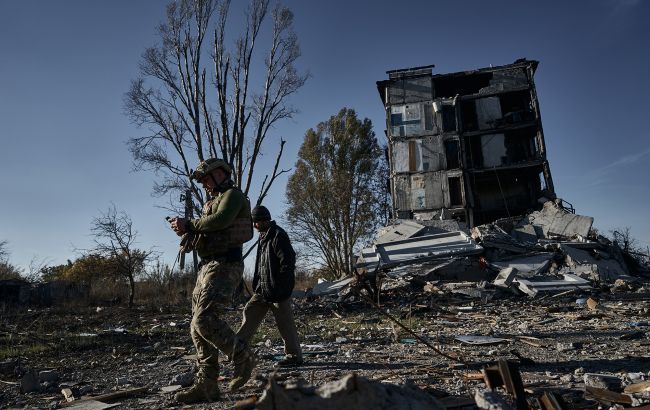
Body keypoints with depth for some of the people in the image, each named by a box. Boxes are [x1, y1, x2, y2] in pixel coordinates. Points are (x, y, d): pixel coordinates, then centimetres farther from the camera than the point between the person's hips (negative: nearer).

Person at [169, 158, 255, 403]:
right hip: (207, 268, 10)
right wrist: (186, 231, 1)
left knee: (205, 320, -21)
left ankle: (243, 357, -2)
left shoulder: (232, 194, -2)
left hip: (224, 267, -10)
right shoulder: (213, 203, 26)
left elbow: (220, 221, -21)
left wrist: (190, 225, -8)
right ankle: (206, 386, 10)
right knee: (198, 327, 5)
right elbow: (203, 236, 21)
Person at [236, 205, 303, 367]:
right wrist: (256, 283, 17)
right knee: (250, 312, 8)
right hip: (263, 289, 9)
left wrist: (282, 288, -20)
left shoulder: (278, 235, -14)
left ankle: (294, 356, 12)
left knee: (285, 323, 0)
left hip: (278, 291, -9)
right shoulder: (263, 236, 15)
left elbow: (288, 262, -20)